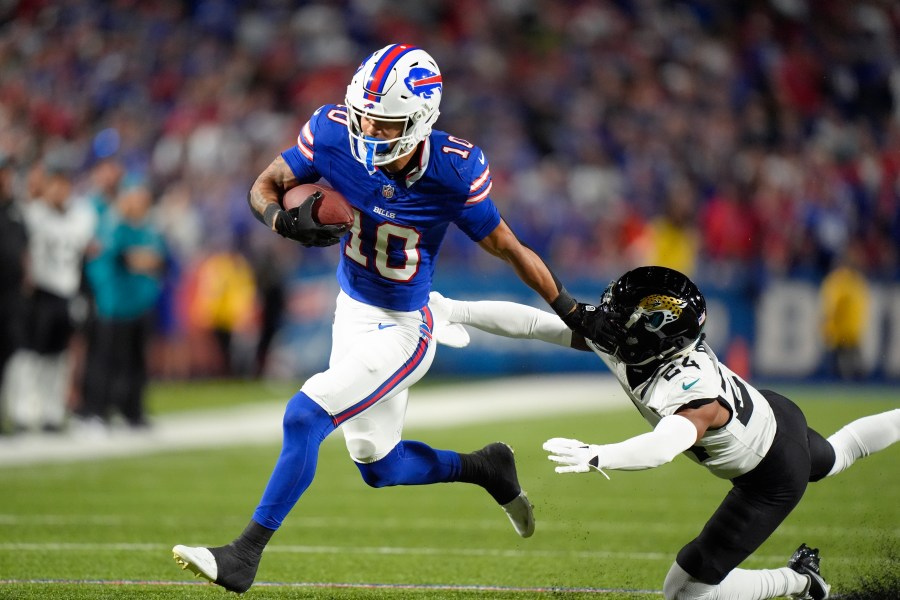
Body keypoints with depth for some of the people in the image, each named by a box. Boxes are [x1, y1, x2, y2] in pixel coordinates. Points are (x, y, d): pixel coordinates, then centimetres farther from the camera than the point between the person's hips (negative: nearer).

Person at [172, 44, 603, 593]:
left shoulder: (452, 173, -26)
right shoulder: (334, 134, -18)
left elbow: (507, 248, -12)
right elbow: (265, 186, -6)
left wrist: (572, 312, -4)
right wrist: (286, 220, -29)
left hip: (402, 330, -6)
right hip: (354, 312, 6)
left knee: (305, 418, -19)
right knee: (378, 467, 18)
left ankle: (246, 554, -9)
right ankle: (485, 468, 42)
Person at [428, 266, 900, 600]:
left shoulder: (692, 395, -46)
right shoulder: (618, 339, -25)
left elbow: (666, 444, -66)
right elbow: (539, 323, -24)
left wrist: (597, 456, -83)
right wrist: (454, 311, -30)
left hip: (770, 481, -8)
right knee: (832, 456, 40)